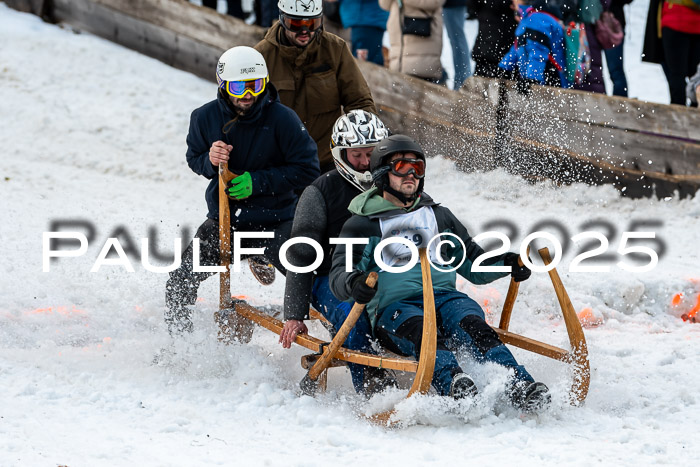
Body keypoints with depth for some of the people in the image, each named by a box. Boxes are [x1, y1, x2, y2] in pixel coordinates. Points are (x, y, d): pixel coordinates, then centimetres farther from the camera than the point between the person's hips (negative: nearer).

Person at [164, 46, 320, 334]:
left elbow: (308, 169, -12)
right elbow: (194, 158, 10)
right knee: (180, 283, -4)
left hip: (275, 221, -3)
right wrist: (210, 161, -15)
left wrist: (257, 182, -19)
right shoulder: (205, 118, -6)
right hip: (224, 219, 3)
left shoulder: (282, 119, -15)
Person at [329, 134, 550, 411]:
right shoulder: (363, 224, 15)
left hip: (444, 297, 3)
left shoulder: (438, 216, 28)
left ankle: (518, 387, -53)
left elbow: (475, 267, 28)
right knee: (424, 333, -38)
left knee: (473, 326, -32)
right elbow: (338, 276, 1)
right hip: (393, 305, -3)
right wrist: (353, 284, -25)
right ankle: (451, 382, -66)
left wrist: (508, 264, 5)